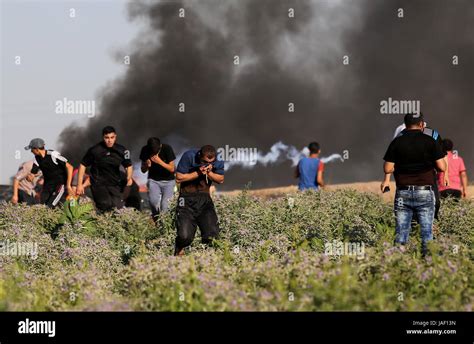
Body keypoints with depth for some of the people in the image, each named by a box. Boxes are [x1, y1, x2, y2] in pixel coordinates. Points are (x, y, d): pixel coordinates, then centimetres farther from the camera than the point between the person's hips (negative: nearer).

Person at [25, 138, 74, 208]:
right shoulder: (37, 158, -1)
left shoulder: (53, 154, -24)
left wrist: (68, 185, -26)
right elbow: (33, 174, 0)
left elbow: (69, 167, -24)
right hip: (48, 185, 7)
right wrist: (29, 176, -27)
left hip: (60, 183, -7)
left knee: (50, 206, -15)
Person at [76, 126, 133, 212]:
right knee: (106, 205, -22)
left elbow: (128, 166, 13)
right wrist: (80, 185, -5)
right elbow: (83, 165, -3)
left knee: (118, 207, -11)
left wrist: (129, 178, -7)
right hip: (98, 184, -3)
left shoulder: (121, 150, -1)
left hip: (114, 184, 3)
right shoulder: (94, 150, -11)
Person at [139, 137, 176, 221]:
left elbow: (172, 169, -15)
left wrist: (160, 162, -29)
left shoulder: (167, 148, -16)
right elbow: (143, 170, 1)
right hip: (153, 180, 2)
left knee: (165, 206, -16)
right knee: (153, 201, -20)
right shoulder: (145, 150, -9)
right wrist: (147, 165, -22)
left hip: (168, 181, -2)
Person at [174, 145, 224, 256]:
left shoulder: (218, 161, -5)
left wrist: (209, 173, -15)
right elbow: (179, 178, -11)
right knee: (185, 236, -16)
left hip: (205, 198, 3)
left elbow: (221, 180, 4)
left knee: (213, 235, -11)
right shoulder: (188, 156, -13)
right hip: (187, 198, -3)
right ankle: (179, 249, 20)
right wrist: (198, 173, -20)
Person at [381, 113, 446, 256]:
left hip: (403, 192, 2)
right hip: (424, 192, -2)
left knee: (401, 230, 5)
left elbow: (388, 169, -1)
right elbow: (442, 167, -5)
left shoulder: (397, 142, 2)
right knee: (426, 230, 2)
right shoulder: (429, 142, -2)